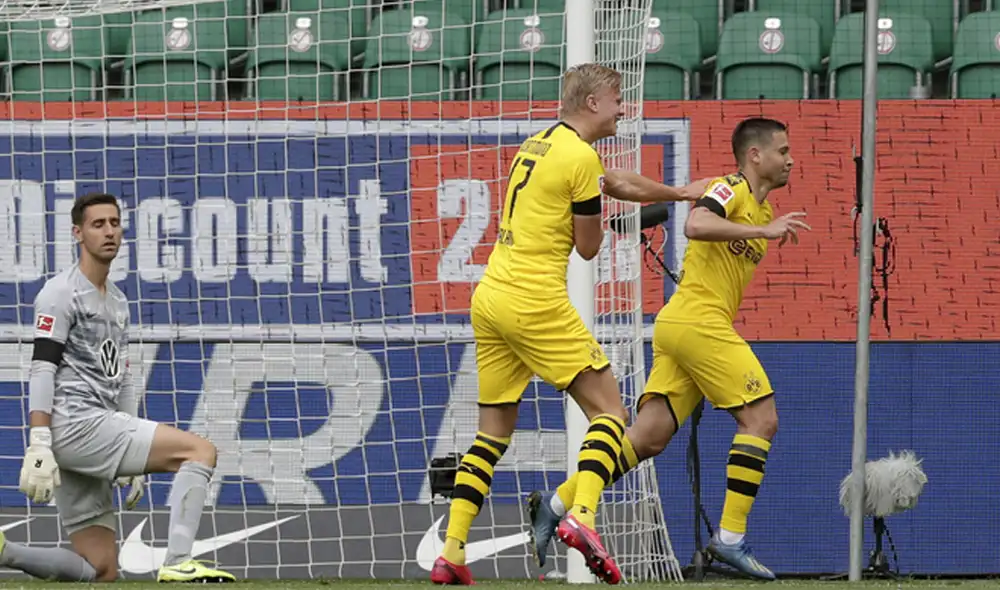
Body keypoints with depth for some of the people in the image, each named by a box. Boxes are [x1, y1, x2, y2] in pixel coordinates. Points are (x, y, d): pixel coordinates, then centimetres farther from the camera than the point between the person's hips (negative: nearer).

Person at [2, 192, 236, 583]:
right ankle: (177, 563, -27)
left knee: (101, 570, 3)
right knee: (201, 451, -17)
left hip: (97, 435, 9)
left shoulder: (118, 302, 24)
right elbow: (42, 370, -13)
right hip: (75, 423, -9)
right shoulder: (61, 293, -4)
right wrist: (38, 447, -22)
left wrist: (135, 462, 22)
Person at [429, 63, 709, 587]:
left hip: (489, 298, 8)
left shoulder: (537, 146, 19)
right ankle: (581, 514, -24)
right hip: (536, 303, -8)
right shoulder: (581, 157, -8)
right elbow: (588, 246, -3)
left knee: (493, 432, 13)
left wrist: (680, 193, 43)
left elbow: (619, 183, 33)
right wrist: (595, 203, 16)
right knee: (609, 411, -2)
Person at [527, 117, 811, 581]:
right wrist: (763, 230, -25)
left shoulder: (761, 210, 22)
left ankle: (555, 505, 2)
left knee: (649, 438, 3)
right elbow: (696, 226, -26)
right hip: (697, 320, -9)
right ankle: (730, 538, -10)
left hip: (677, 324, 9)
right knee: (761, 418, -9)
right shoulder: (730, 189, -6)